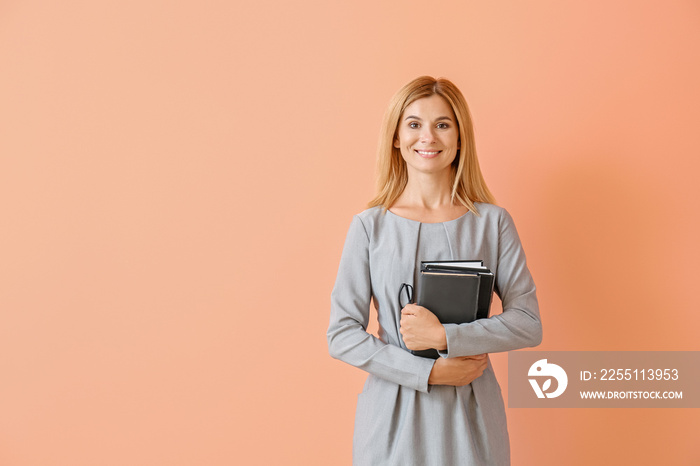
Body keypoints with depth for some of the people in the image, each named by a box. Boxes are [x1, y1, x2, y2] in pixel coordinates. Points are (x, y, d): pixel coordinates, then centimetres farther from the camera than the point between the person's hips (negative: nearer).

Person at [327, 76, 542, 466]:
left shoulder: (492, 222, 0)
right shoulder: (370, 226, -3)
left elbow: (528, 324, -3)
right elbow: (342, 335, -5)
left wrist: (445, 337, -16)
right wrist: (429, 372, -13)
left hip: (470, 416, 1)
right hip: (393, 417, 0)